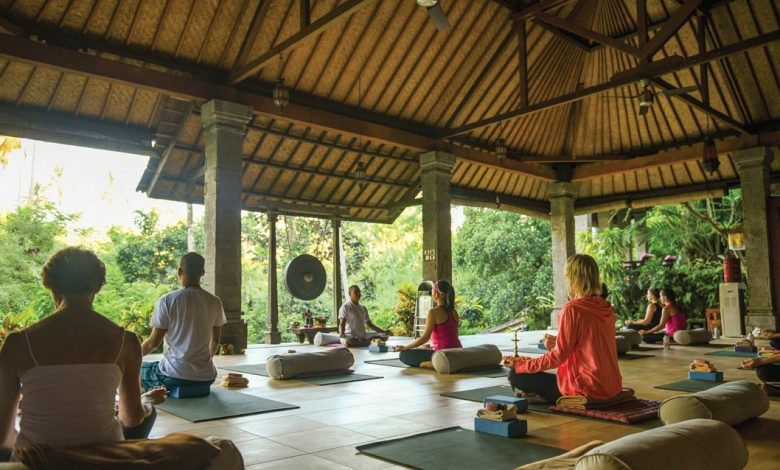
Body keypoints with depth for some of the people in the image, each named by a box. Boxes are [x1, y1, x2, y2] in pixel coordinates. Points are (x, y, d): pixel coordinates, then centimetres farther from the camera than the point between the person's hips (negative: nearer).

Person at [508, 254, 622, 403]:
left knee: (516, 374, -3)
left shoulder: (572, 309, -19)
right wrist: (558, 344, 14)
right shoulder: (605, 308, 4)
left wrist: (520, 364, -7)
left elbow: (559, 357, -17)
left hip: (587, 391, -9)